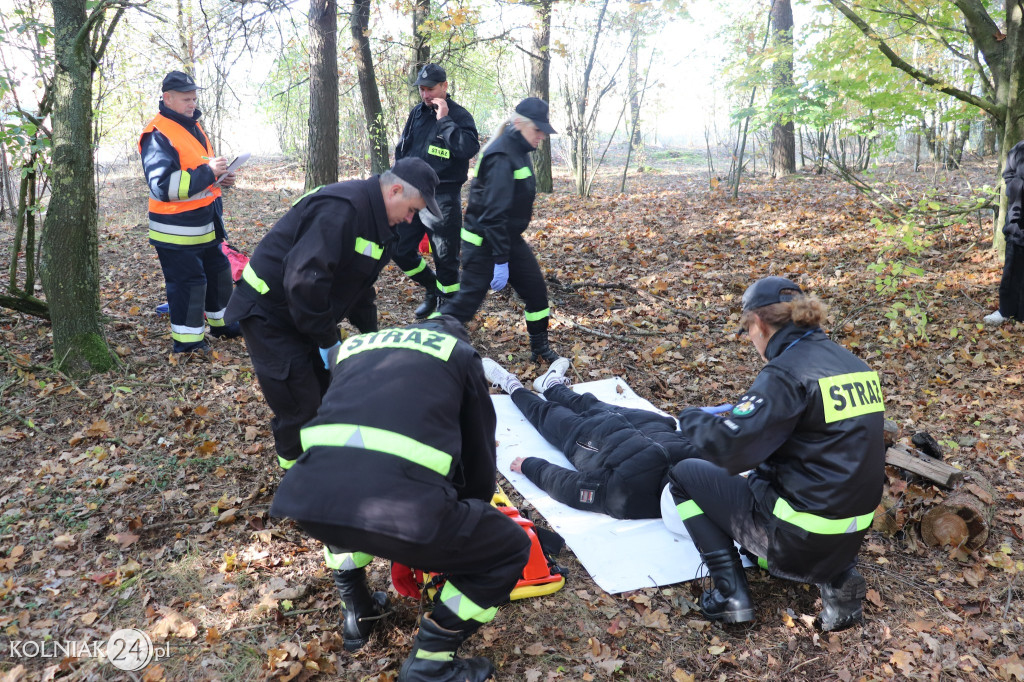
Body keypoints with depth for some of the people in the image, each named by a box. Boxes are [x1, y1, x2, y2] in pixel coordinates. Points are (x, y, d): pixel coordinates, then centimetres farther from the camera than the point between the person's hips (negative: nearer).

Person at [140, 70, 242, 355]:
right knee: (187, 282, -3)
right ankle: (186, 340, 10)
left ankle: (220, 322, 38)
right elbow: (163, 186, -27)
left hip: (205, 222, 9)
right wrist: (207, 172, -29)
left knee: (218, 271, 20)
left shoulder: (192, 126, 12)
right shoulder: (158, 136, -18)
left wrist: (219, 178, 8)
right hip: (177, 228, -9)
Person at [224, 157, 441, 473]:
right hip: (268, 313, -9)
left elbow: (361, 283, 15)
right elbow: (305, 281, -35)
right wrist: (327, 340, -24)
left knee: (327, 386, 11)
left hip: (302, 311, 10)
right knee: (300, 402, -7)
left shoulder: (376, 220, 5)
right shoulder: (340, 209, -29)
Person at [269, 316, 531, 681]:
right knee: (509, 548, 20)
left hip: (308, 497, 6)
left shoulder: (351, 347, 35)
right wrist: (473, 507, 48)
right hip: (400, 505, -5)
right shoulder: (458, 353, 25)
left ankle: (356, 609, 43)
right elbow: (479, 453, 27)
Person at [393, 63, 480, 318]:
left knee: (446, 259, -1)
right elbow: (401, 148, 21)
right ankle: (433, 288, 32)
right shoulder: (416, 113, 11)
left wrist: (444, 120, -20)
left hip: (442, 197, -6)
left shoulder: (459, 115, -6)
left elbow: (470, 148, -24)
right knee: (401, 252, 10)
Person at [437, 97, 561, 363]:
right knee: (468, 301, -5)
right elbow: (493, 213, -27)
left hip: (509, 238, 9)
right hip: (484, 243, -9)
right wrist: (500, 260, -27)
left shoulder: (518, 151, 7)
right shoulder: (502, 156, -22)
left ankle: (540, 347, 26)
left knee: (536, 290, 10)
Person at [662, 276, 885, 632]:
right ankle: (837, 576, 16)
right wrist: (748, 407, 17)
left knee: (685, 474, 7)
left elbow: (729, 447, -25)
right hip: (851, 532, 8)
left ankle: (732, 595, 4)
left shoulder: (786, 372, -19)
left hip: (799, 536, -8)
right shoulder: (852, 363, 6)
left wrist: (691, 418, -4)